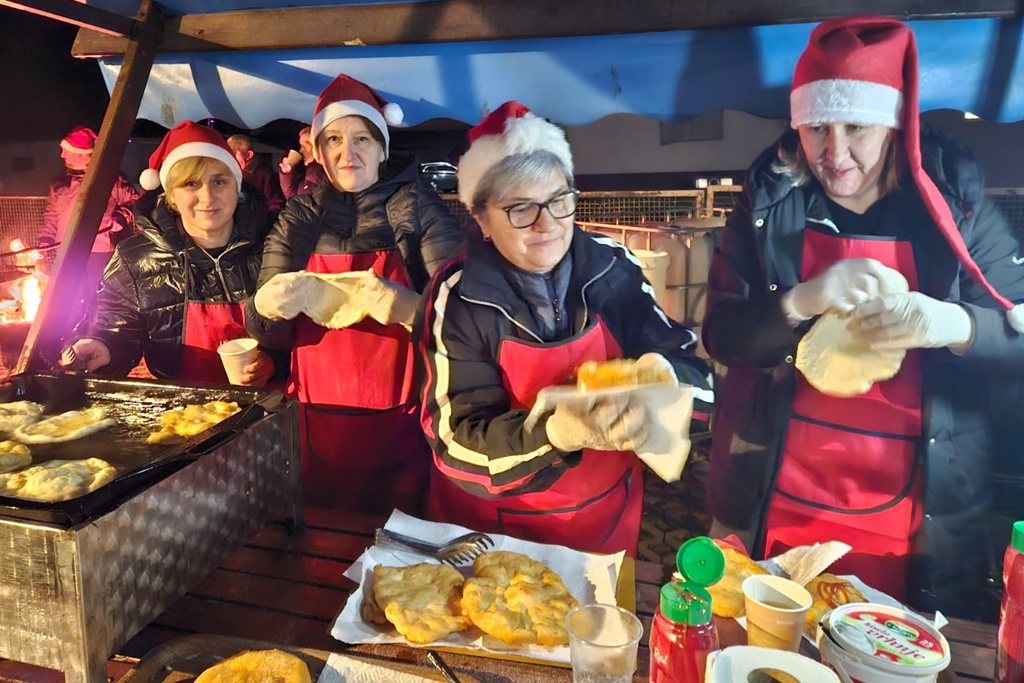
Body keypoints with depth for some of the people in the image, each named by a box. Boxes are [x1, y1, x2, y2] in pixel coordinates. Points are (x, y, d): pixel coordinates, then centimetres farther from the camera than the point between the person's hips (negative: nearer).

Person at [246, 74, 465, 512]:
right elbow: (272, 333, 5)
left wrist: (410, 307, -31)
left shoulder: (417, 207, -2)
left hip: (399, 426, -2)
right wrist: (264, 307, -17)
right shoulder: (299, 218, 7)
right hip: (317, 425, 3)